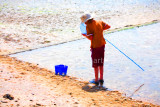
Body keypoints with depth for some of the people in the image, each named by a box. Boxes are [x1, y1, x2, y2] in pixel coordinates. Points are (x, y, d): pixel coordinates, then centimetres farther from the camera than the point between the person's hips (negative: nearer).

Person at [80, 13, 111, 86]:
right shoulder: (100, 22, 4)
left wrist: (84, 34, -1)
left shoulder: (88, 26, -13)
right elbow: (108, 26, 14)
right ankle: (101, 79, 21)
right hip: (102, 45, 6)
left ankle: (96, 80, 13)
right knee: (101, 64, 16)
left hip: (95, 46, -5)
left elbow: (90, 37, -18)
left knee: (95, 64, 7)